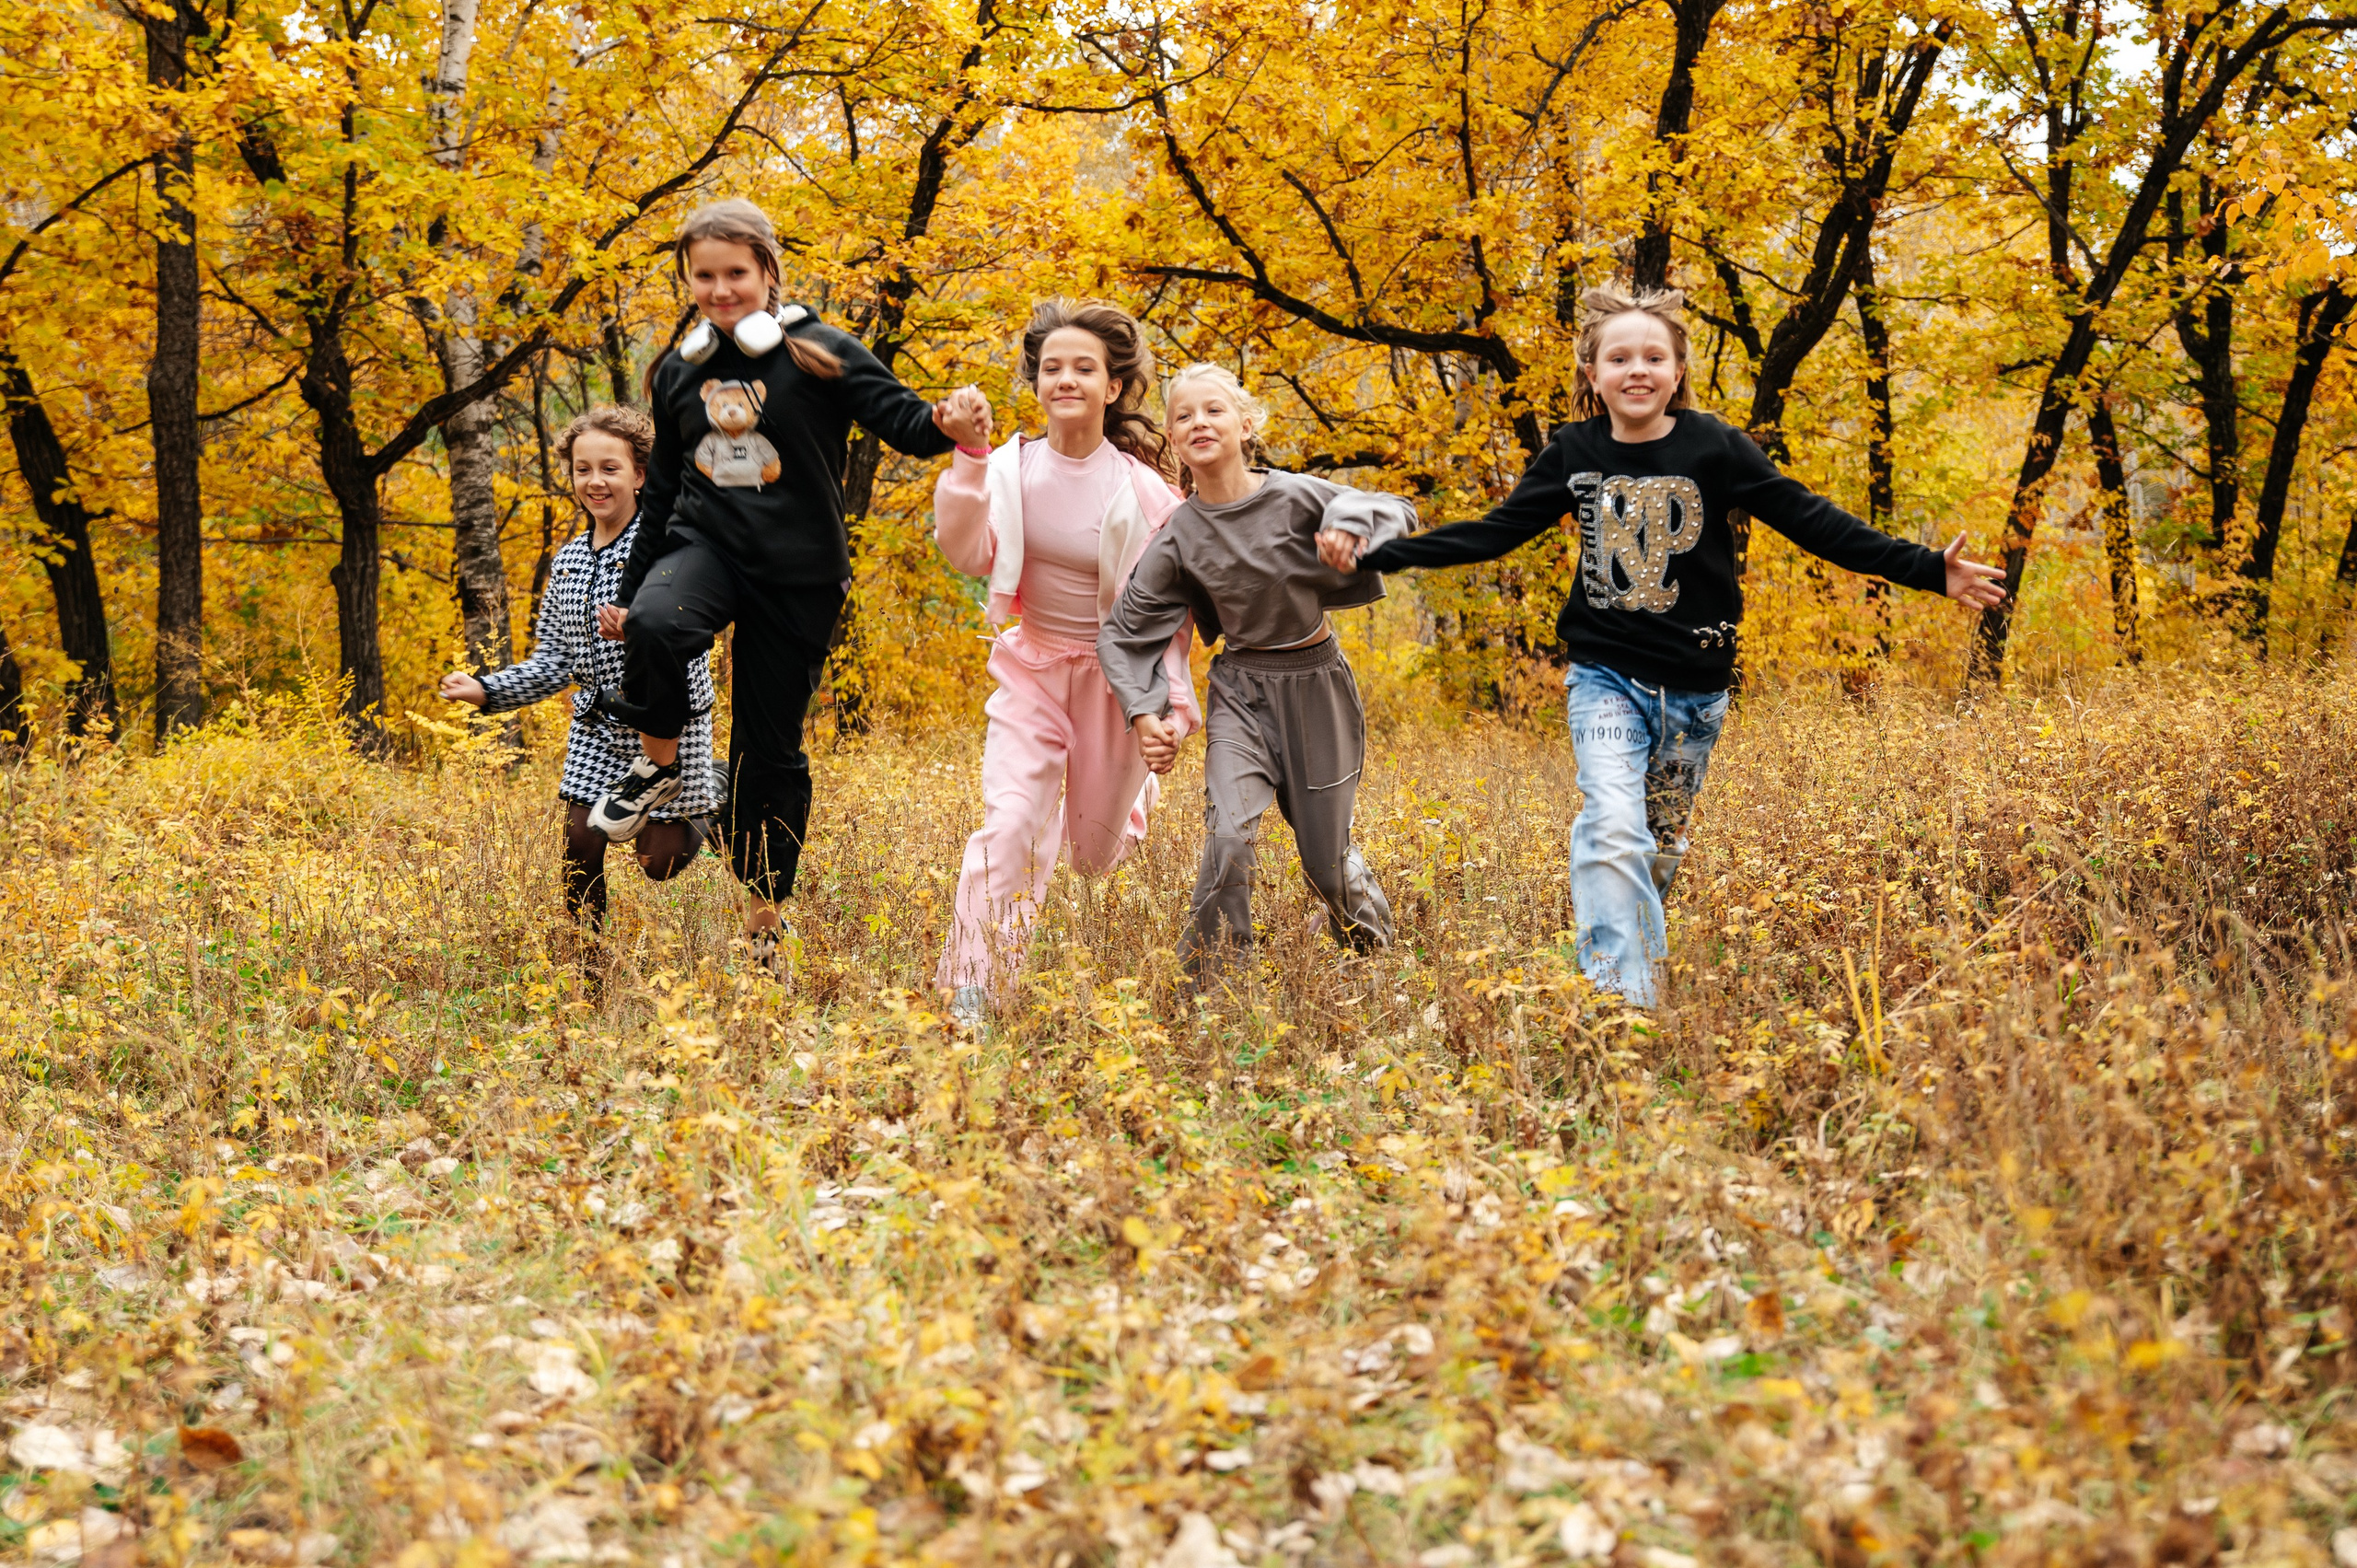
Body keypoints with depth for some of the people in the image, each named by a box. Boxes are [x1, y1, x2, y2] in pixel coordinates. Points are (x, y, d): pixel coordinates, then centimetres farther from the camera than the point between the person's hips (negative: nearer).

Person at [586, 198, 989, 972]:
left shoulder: (819, 355, -5)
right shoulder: (679, 372, 9)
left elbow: (901, 420, -13)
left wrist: (948, 422, -37)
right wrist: (630, 590, 20)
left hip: (795, 573, -2)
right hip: (704, 543, 2)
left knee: (770, 748, 3)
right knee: (655, 625, -33)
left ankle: (763, 916, 18)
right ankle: (658, 764, -6)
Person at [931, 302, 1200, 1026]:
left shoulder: (1140, 490, -17)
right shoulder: (1013, 468, -10)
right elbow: (969, 554, -26)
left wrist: (1172, 706, -14)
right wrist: (968, 461, -35)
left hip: (1114, 675, -1)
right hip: (1033, 667, 1)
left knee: (1096, 855, 15)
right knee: (1008, 824, -20)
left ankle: (1135, 787, 52)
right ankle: (971, 991, -10)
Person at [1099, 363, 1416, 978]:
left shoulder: (1295, 498, -13)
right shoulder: (1178, 539, -7)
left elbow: (1397, 513, -6)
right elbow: (1123, 633, 1)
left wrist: (1349, 527, -27)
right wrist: (1143, 712, -11)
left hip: (1316, 685, 0)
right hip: (1241, 691, 1)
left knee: (1325, 857, 8)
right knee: (1228, 835, -23)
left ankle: (1372, 934, 43)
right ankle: (1204, 987, -11)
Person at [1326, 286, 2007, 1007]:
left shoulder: (1713, 447, -8)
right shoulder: (1574, 455, -2)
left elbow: (1812, 522, -7)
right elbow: (1493, 533, 7)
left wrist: (1927, 571, -14)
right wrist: (1374, 556, 2)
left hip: (1693, 686, 1)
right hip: (1607, 676, -1)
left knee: (1661, 849, 10)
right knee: (1613, 829, -20)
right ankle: (1622, 1002, -22)